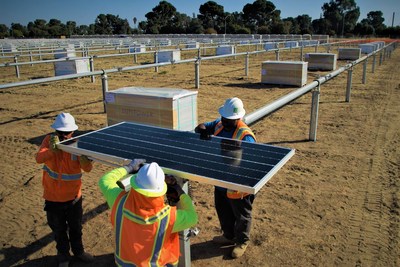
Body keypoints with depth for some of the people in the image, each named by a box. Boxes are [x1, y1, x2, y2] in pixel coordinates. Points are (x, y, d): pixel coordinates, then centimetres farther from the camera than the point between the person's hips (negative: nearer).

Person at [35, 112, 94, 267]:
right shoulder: (49, 140, -14)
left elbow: (88, 168, -24)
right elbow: (39, 159, -31)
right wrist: (52, 150, -49)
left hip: (74, 197, 1)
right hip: (53, 198, 0)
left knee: (76, 227, 22)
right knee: (59, 230, 20)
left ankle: (78, 251, 47)